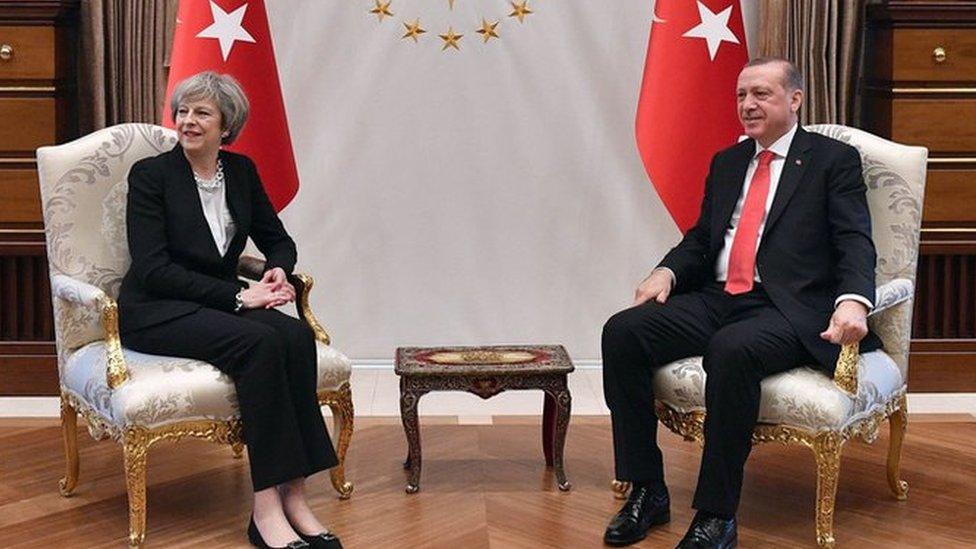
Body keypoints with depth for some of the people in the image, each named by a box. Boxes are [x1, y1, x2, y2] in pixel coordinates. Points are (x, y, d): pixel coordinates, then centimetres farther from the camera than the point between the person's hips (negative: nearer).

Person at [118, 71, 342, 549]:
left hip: (218, 303, 5)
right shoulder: (150, 174, -6)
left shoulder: (241, 170, 9)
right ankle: (267, 506, -31)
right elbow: (153, 268, -15)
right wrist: (238, 295, -21)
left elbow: (277, 240, 17)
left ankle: (293, 496, -28)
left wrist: (278, 272, -8)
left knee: (296, 336, -27)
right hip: (155, 313, -5)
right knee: (259, 342, -33)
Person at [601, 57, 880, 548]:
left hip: (789, 310, -6)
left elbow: (855, 243, -6)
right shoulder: (726, 162, 22)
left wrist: (853, 301, -27)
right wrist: (666, 272, -1)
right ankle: (646, 491, -9)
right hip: (717, 299, 6)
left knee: (731, 350, -38)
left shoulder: (834, 160, 5)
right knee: (622, 333, -17)